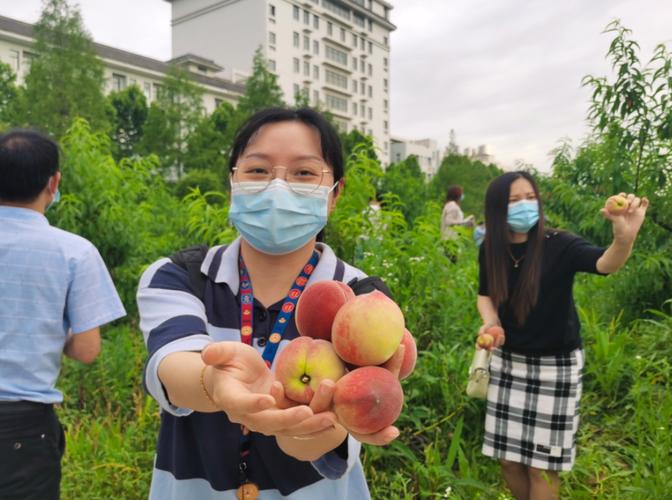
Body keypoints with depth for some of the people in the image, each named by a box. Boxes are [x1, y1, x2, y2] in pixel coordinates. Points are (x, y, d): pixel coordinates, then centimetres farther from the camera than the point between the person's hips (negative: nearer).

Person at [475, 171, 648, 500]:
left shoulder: (558, 245, -18)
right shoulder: (490, 251, -7)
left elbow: (605, 263, -37)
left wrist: (624, 239, -59)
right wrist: (489, 322, -13)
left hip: (555, 364, -3)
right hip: (508, 361, 4)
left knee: (541, 464, 7)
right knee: (509, 458, 15)